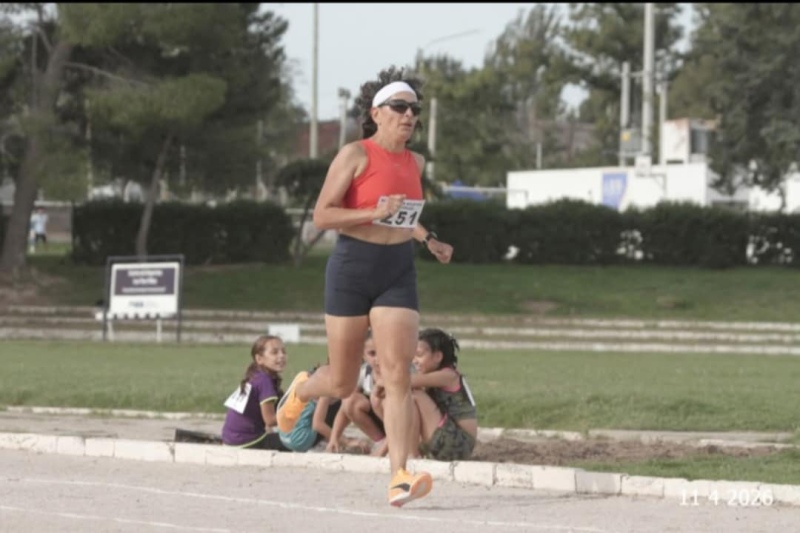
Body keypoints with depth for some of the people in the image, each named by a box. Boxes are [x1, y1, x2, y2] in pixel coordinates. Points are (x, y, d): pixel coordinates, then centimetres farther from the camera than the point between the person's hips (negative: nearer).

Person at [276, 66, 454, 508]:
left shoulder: (415, 163, 9)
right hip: (352, 268, -4)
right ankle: (301, 390, 44)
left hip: (399, 273, 4)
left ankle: (399, 478, -18)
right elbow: (322, 216, -14)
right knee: (343, 384, 7)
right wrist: (376, 213, -26)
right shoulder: (355, 155, -10)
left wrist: (428, 239, 13)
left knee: (398, 374, -13)